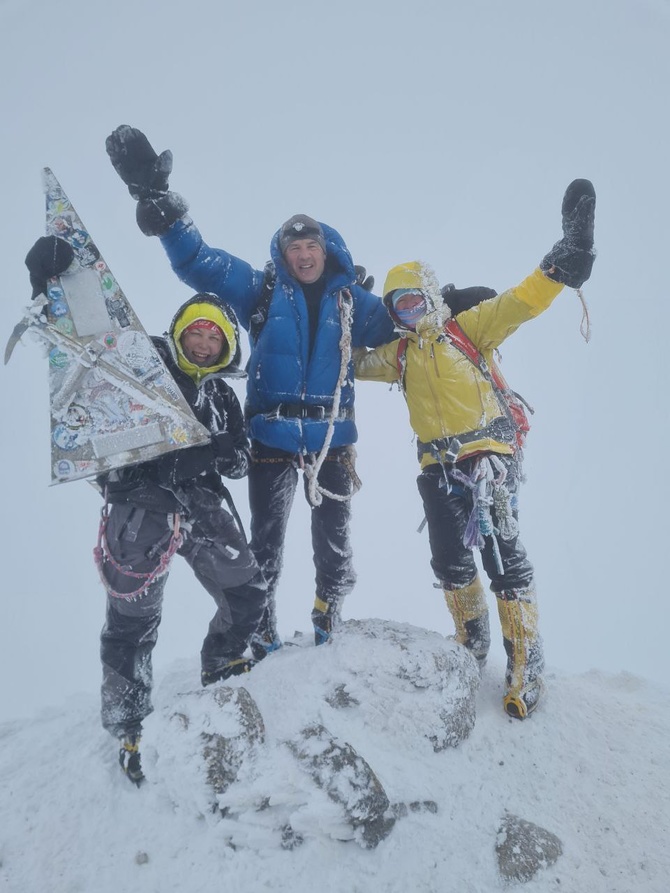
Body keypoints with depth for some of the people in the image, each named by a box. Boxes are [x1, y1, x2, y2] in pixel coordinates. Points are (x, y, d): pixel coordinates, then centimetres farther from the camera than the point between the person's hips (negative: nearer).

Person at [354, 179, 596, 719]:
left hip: (489, 456, -5)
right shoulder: (400, 356, 15)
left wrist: (565, 260, -25)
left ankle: (526, 665, 2)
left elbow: (521, 303, -11)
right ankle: (473, 645, 30)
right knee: (450, 561, 9)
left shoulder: (468, 328, 1)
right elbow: (356, 363, 27)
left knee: (503, 556, -8)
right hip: (437, 467, 6)